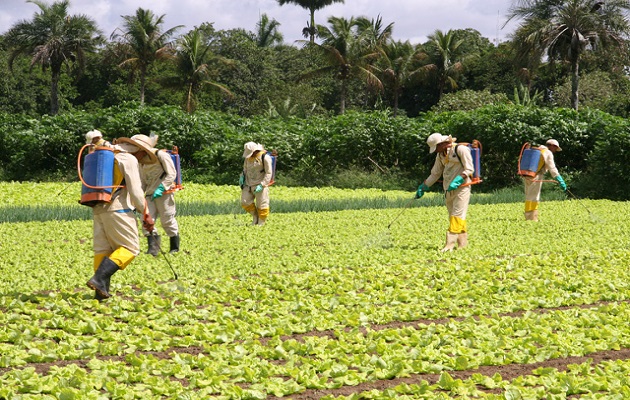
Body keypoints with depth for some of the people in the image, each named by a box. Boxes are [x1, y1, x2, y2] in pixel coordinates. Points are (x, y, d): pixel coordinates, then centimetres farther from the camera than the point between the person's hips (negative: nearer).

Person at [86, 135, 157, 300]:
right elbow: (135, 191, -10)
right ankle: (99, 278, -19)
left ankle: (101, 291, 0)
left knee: (103, 249, 6)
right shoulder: (130, 160, -3)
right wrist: (146, 214, -2)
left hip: (99, 209, 9)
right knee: (130, 247, -5)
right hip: (118, 209, -9)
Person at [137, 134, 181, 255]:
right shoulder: (142, 161, 15)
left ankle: (175, 248, 9)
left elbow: (171, 174, -11)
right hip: (150, 194, 6)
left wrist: (161, 188, -21)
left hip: (164, 192, -6)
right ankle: (153, 246, -12)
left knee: (167, 220, -3)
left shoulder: (160, 155, -6)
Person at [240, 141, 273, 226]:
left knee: (262, 206, -4)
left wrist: (261, 185, -20)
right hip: (248, 185, 6)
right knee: (245, 202, -1)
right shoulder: (248, 158, 10)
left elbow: (268, 173, -12)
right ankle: (255, 216, 19)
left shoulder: (264, 158, -12)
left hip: (260, 185, -6)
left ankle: (261, 223, 8)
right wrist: (242, 177, 5)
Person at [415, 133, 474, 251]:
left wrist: (456, 181, -23)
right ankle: (462, 244, 7)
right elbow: (435, 174, 22)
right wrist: (423, 187, 16)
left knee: (457, 216, -11)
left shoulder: (461, 149, -9)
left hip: (461, 187, -8)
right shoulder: (441, 155, 15)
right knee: (453, 218, 4)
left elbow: (469, 169, -12)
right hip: (449, 190, 8)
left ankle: (450, 244, -16)